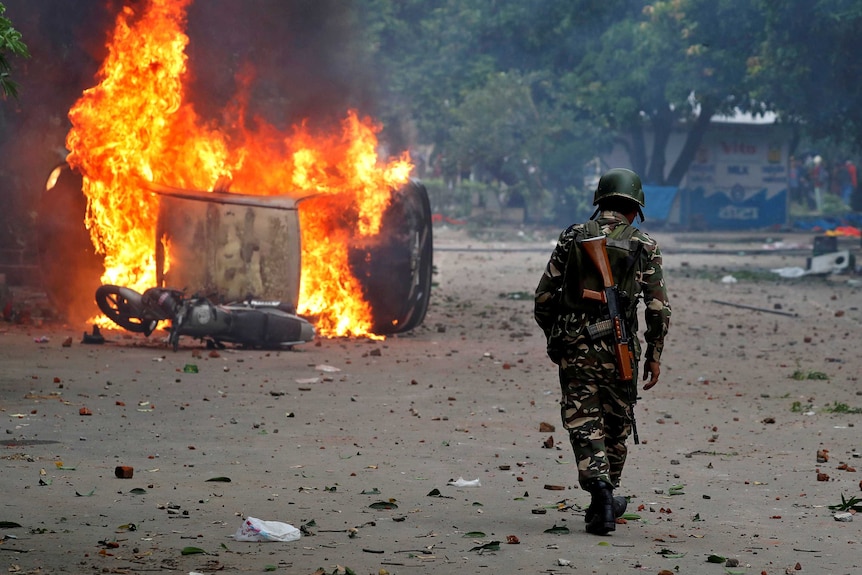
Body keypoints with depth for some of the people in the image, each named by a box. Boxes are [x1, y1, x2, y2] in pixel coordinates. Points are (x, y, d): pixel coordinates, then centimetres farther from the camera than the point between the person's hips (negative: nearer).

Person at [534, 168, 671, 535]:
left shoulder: (572, 238, 4)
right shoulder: (645, 247, 0)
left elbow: (544, 296, 5)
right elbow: (659, 308, -3)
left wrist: (553, 337, 20)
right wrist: (655, 355, 7)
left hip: (574, 347, 0)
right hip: (618, 349, 0)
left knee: (583, 423, 1)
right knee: (616, 425, 15)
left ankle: (600, 489, -20)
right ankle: (605, 501, 26)